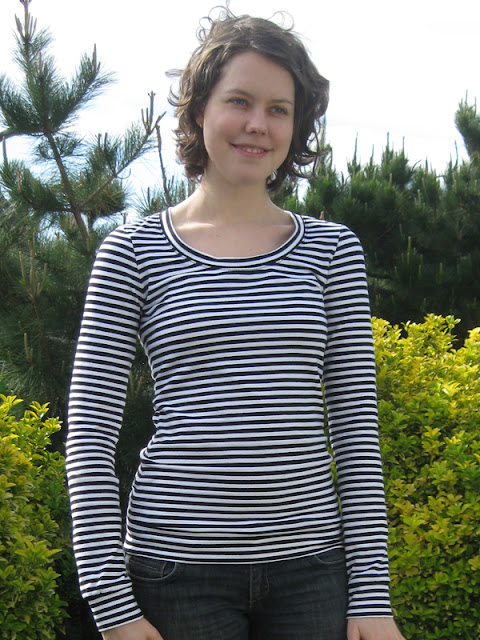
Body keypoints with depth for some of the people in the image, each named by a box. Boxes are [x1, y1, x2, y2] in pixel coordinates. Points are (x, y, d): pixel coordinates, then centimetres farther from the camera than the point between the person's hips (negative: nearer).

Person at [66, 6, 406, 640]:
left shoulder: (331, 250, 6)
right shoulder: (134, 252, 1)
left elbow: (357, 427, 6)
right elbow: (89, 435, -1)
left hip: (309, 564, 2)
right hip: (178, 565, -1)